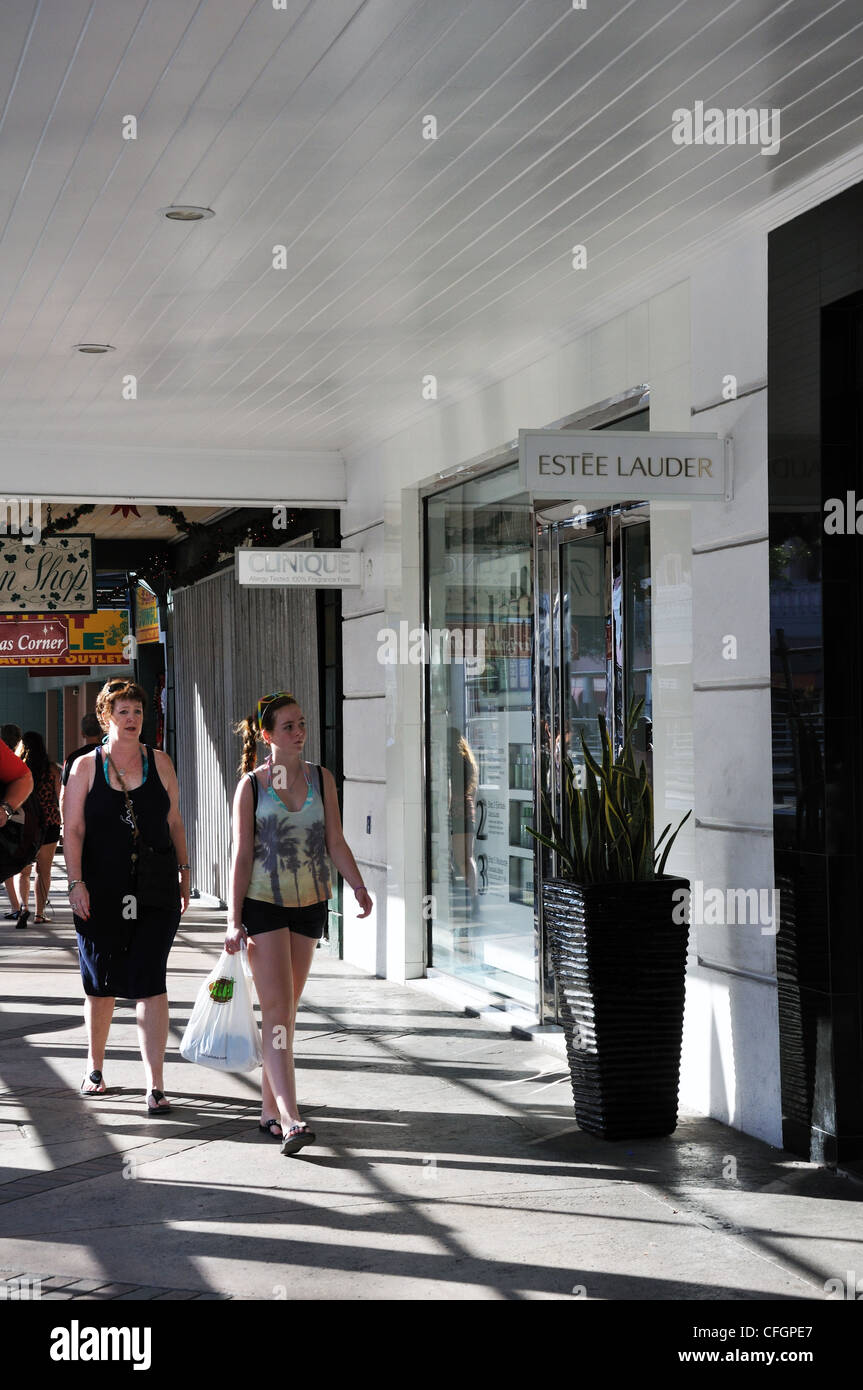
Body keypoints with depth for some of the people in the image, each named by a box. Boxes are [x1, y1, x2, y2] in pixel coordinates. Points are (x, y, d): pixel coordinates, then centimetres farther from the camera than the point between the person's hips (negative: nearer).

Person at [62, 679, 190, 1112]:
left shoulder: (159, 763, 9)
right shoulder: (86, 766, 3)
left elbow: (174, 822, 13)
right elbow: (72, 829, 0)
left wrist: (183, 873, 8)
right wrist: (77, 883, -9)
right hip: (102, 892, 0)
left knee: (149, 983, -6)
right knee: (101, 984, 10)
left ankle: (155, 1085, -6)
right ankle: (95, 1068, 31)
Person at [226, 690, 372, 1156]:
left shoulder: (321, 779, 6)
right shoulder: (250, 786, -3)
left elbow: (335, 841, 6)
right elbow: (241, 855, -4)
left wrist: (358, 886, -9)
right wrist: (234, 920, -8)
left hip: (310, 905, 4)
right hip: (263, 905, -4)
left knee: (287, 1010, 10)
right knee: (276, 1009, -11)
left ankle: (270, 1107, 22)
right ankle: (289, 1118, -18)